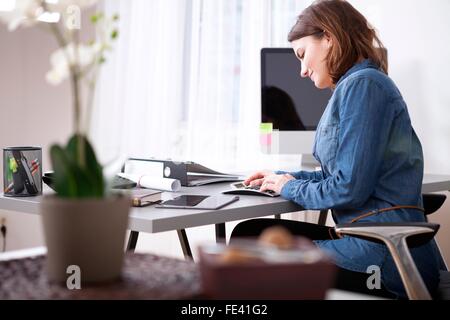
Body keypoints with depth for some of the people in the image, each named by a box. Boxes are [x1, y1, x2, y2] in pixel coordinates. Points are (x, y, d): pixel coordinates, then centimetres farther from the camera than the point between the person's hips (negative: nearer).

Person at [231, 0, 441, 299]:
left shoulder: (363, 84, -14)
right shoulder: (353, 86, 16)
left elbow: (349, 189, -19)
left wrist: (291, 188, -2)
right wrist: (283, 177, 19)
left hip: (382, 256, -9)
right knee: (250, 233, 8)